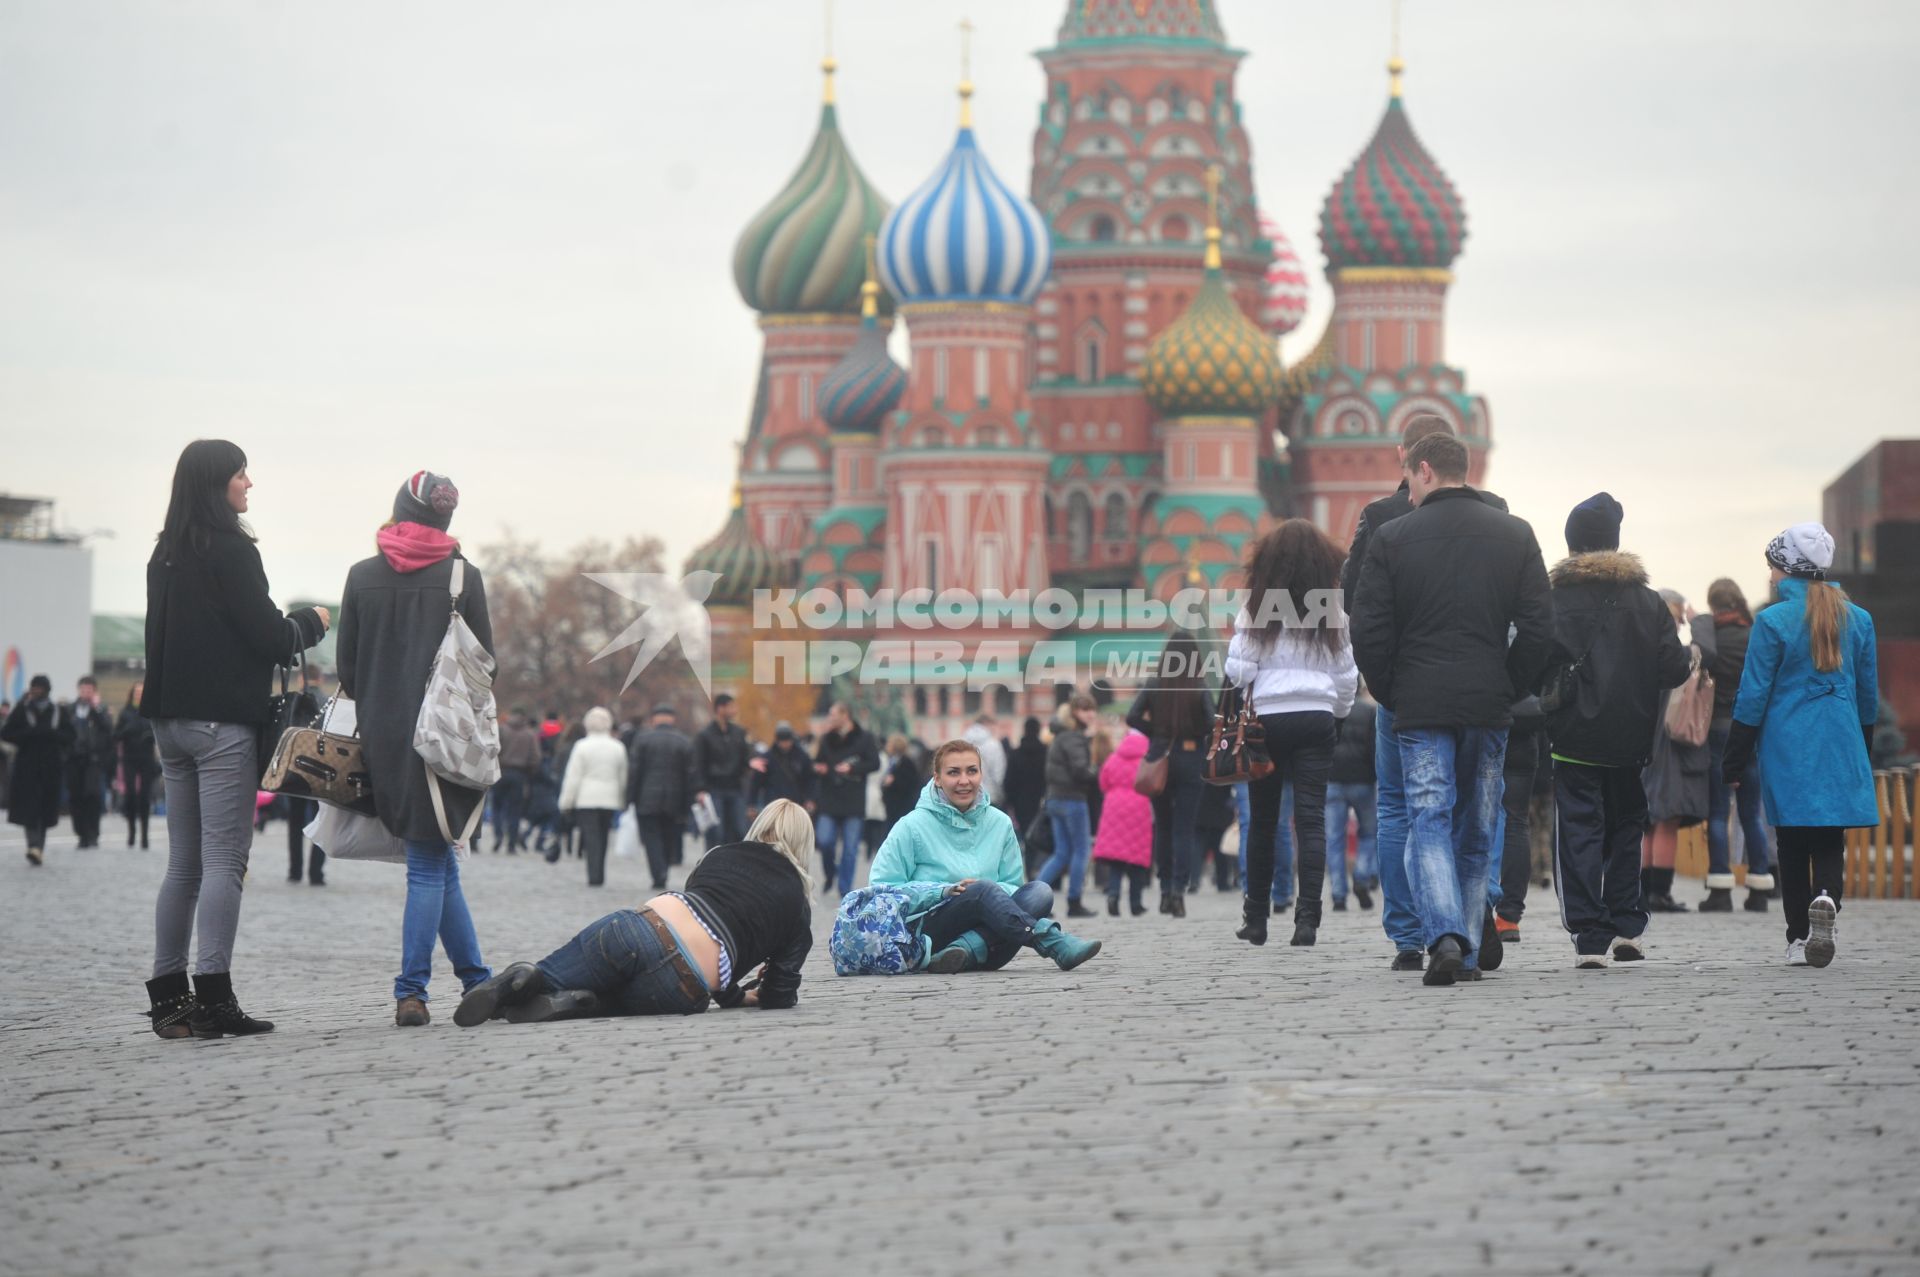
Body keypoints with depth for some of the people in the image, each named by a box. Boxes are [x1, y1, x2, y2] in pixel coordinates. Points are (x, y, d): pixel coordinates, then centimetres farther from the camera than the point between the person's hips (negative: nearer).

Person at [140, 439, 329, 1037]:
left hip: (171, 717, 8)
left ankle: (168, 997, 9)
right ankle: (213, 997, -13)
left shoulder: (165, 554, 13)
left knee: (183, 864, 10)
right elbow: (268, 637, -12)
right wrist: (311, 623, 8)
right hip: (223, 720, -8)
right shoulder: (231, 550, -11)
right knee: (224, 860, -8)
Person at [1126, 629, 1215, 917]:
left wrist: (1155, 733, 5)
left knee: (1163, 826, 13)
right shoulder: (1200, 690, -6)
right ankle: (1179, 889, -10)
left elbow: (1133, 718, -8)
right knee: (1184, 828, 1)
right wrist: (1195, 734, 4)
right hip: (1190, 760, -2)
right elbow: (1211, 724, -15)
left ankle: (1165, 888, 13)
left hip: (1160, 758, 2)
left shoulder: (1154, 687, -1)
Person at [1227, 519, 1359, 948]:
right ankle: (1307, 918, -11)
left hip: (1267, 716, -1)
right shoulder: (1332, 611, 3)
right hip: (1317, 717, 1)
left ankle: (1256, 917, 15)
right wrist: (1337, 712, 23)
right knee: (1311, 818, -1)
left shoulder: (1256, 608, -5)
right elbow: (1348, 676, 7)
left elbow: (1238, 670, -5)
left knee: (1262, 819, 9)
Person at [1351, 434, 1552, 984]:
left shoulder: (1392, 537, -1)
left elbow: (1367, 632, -3)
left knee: (1428, 820, -4)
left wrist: (1391, 695, 9)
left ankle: (1445, 934, -24)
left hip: (1419, 706, -2)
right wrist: (1510, 690, 11)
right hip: (1489, 704, 2)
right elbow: (1538, 627, 1)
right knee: (1477, 830, 11)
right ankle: (1469, 949, 12)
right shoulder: (1515, 534, 6)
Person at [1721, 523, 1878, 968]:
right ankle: (1826, 897, -27)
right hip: (1842, 748, 2)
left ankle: (1799, 938, 6)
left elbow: (1752, 698, -5)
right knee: (1831, 840, 3)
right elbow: (1869, 694, 13)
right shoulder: (1858, 619, 6)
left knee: (1793, 846, 6)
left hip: (1787, 748, -2)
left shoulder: (1772, 621, -6)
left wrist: (1734, 764, 0)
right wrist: (1864, 755, 23)